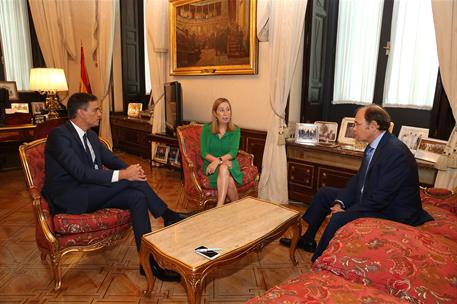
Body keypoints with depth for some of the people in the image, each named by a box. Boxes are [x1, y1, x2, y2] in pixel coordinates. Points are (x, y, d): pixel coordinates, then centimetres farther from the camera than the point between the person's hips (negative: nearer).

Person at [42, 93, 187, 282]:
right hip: (68, 198, -8)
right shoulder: (59, 136, -14)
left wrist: (130, 169, -11)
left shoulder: (91, 136, 14)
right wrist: (123, 175, -28)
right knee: (130, 180, -25)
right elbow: (82, 173, -24)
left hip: (91, 193, 8)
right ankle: (168, 216, -10)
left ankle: (149, 261, -17)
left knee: (137, 196, -18)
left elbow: (111, 159, 12)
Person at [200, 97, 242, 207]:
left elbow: (233, 152, -9)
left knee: (224, 169, -36)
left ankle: (219, 207, -41)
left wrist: (219, 160, -28)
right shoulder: (207, 128, 0)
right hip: (211, 164, 0)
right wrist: (220, 161, -21)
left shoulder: (235, 130, 2)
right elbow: (203, 152, -5)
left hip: (229, 163, 1)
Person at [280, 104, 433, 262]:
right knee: (324, 193, 12)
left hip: (392, 212, -10)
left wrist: (345, 212, -21)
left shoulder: (395, 151, -28)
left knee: (339, 218, -29)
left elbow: (381, 198, -29)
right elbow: (358, 179, 8)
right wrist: (339, 203, -5)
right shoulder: (373, 146, 2)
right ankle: (308, 240, 24)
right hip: (370, 200, 10)